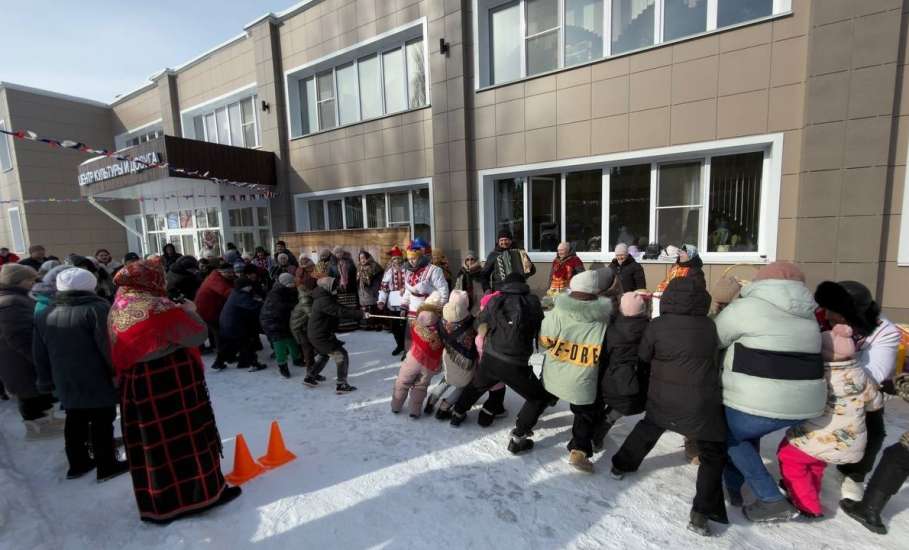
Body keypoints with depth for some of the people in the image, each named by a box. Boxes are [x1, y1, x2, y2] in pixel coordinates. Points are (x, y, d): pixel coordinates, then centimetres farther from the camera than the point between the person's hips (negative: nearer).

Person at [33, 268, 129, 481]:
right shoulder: (97, 308, -15)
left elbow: (40, 355, 14)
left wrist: (46, 381, 23)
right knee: (102, 424, 2)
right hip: (98, 382, -7)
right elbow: (109, 347, -19)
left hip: (66, 384, 7)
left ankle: (77, 464, 30)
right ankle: (106, 466, 10)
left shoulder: (44, 316, 9)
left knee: (75, 424, 18)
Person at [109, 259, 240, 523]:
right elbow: (197, 334, -18)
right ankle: (205, 491, 19)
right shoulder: (158, 308, -22)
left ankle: (156, 503, 31)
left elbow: (117, 354, 15)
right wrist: (189, 311, -1)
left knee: (151, 442, 17)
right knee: (187, 438, 6)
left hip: (135, 388, 8)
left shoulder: (117, 310, 5)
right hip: (172, 386, -8)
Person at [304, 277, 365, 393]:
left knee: (324, 355, 30)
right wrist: (360, 314, -29)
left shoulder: (323, 297, 8)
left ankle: (310, 377, 39)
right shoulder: (324, 301, -24)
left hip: (315, 334, 11)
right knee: (341, 355, -7)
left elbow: (339, 308, 8)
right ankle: (341, 385, -2)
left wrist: (357, 313, -2)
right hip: (321, 336, -11)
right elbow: (340, 312, -31)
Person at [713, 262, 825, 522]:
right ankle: (733, 486, 37)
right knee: (749, 434, 29)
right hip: (804, 404, 7)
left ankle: (772, 501, 14)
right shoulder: (807, 314, 11)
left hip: (758, 403, -7)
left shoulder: (747, 306, -10)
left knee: (730, 437, 19)